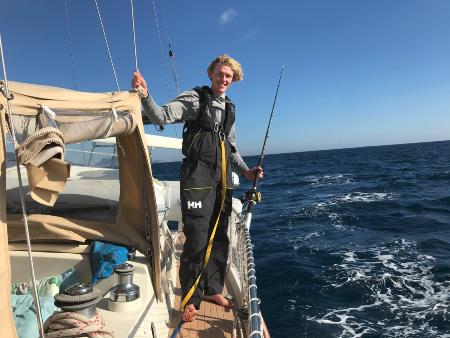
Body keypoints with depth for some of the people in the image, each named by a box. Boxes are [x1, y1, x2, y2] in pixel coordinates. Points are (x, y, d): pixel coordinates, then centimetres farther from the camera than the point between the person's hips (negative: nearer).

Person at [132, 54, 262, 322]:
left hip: (223, 180, 7)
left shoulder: (230, 109, 18)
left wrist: (246, 171, 13)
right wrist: (145, 96, -31)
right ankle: (191, 299, 9)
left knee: (220, 238, 12)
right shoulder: (195, 98, 0)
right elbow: (162, 116, -14)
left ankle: (213, 290, 28)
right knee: (197, 239, -7)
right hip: (198, 177, -7)